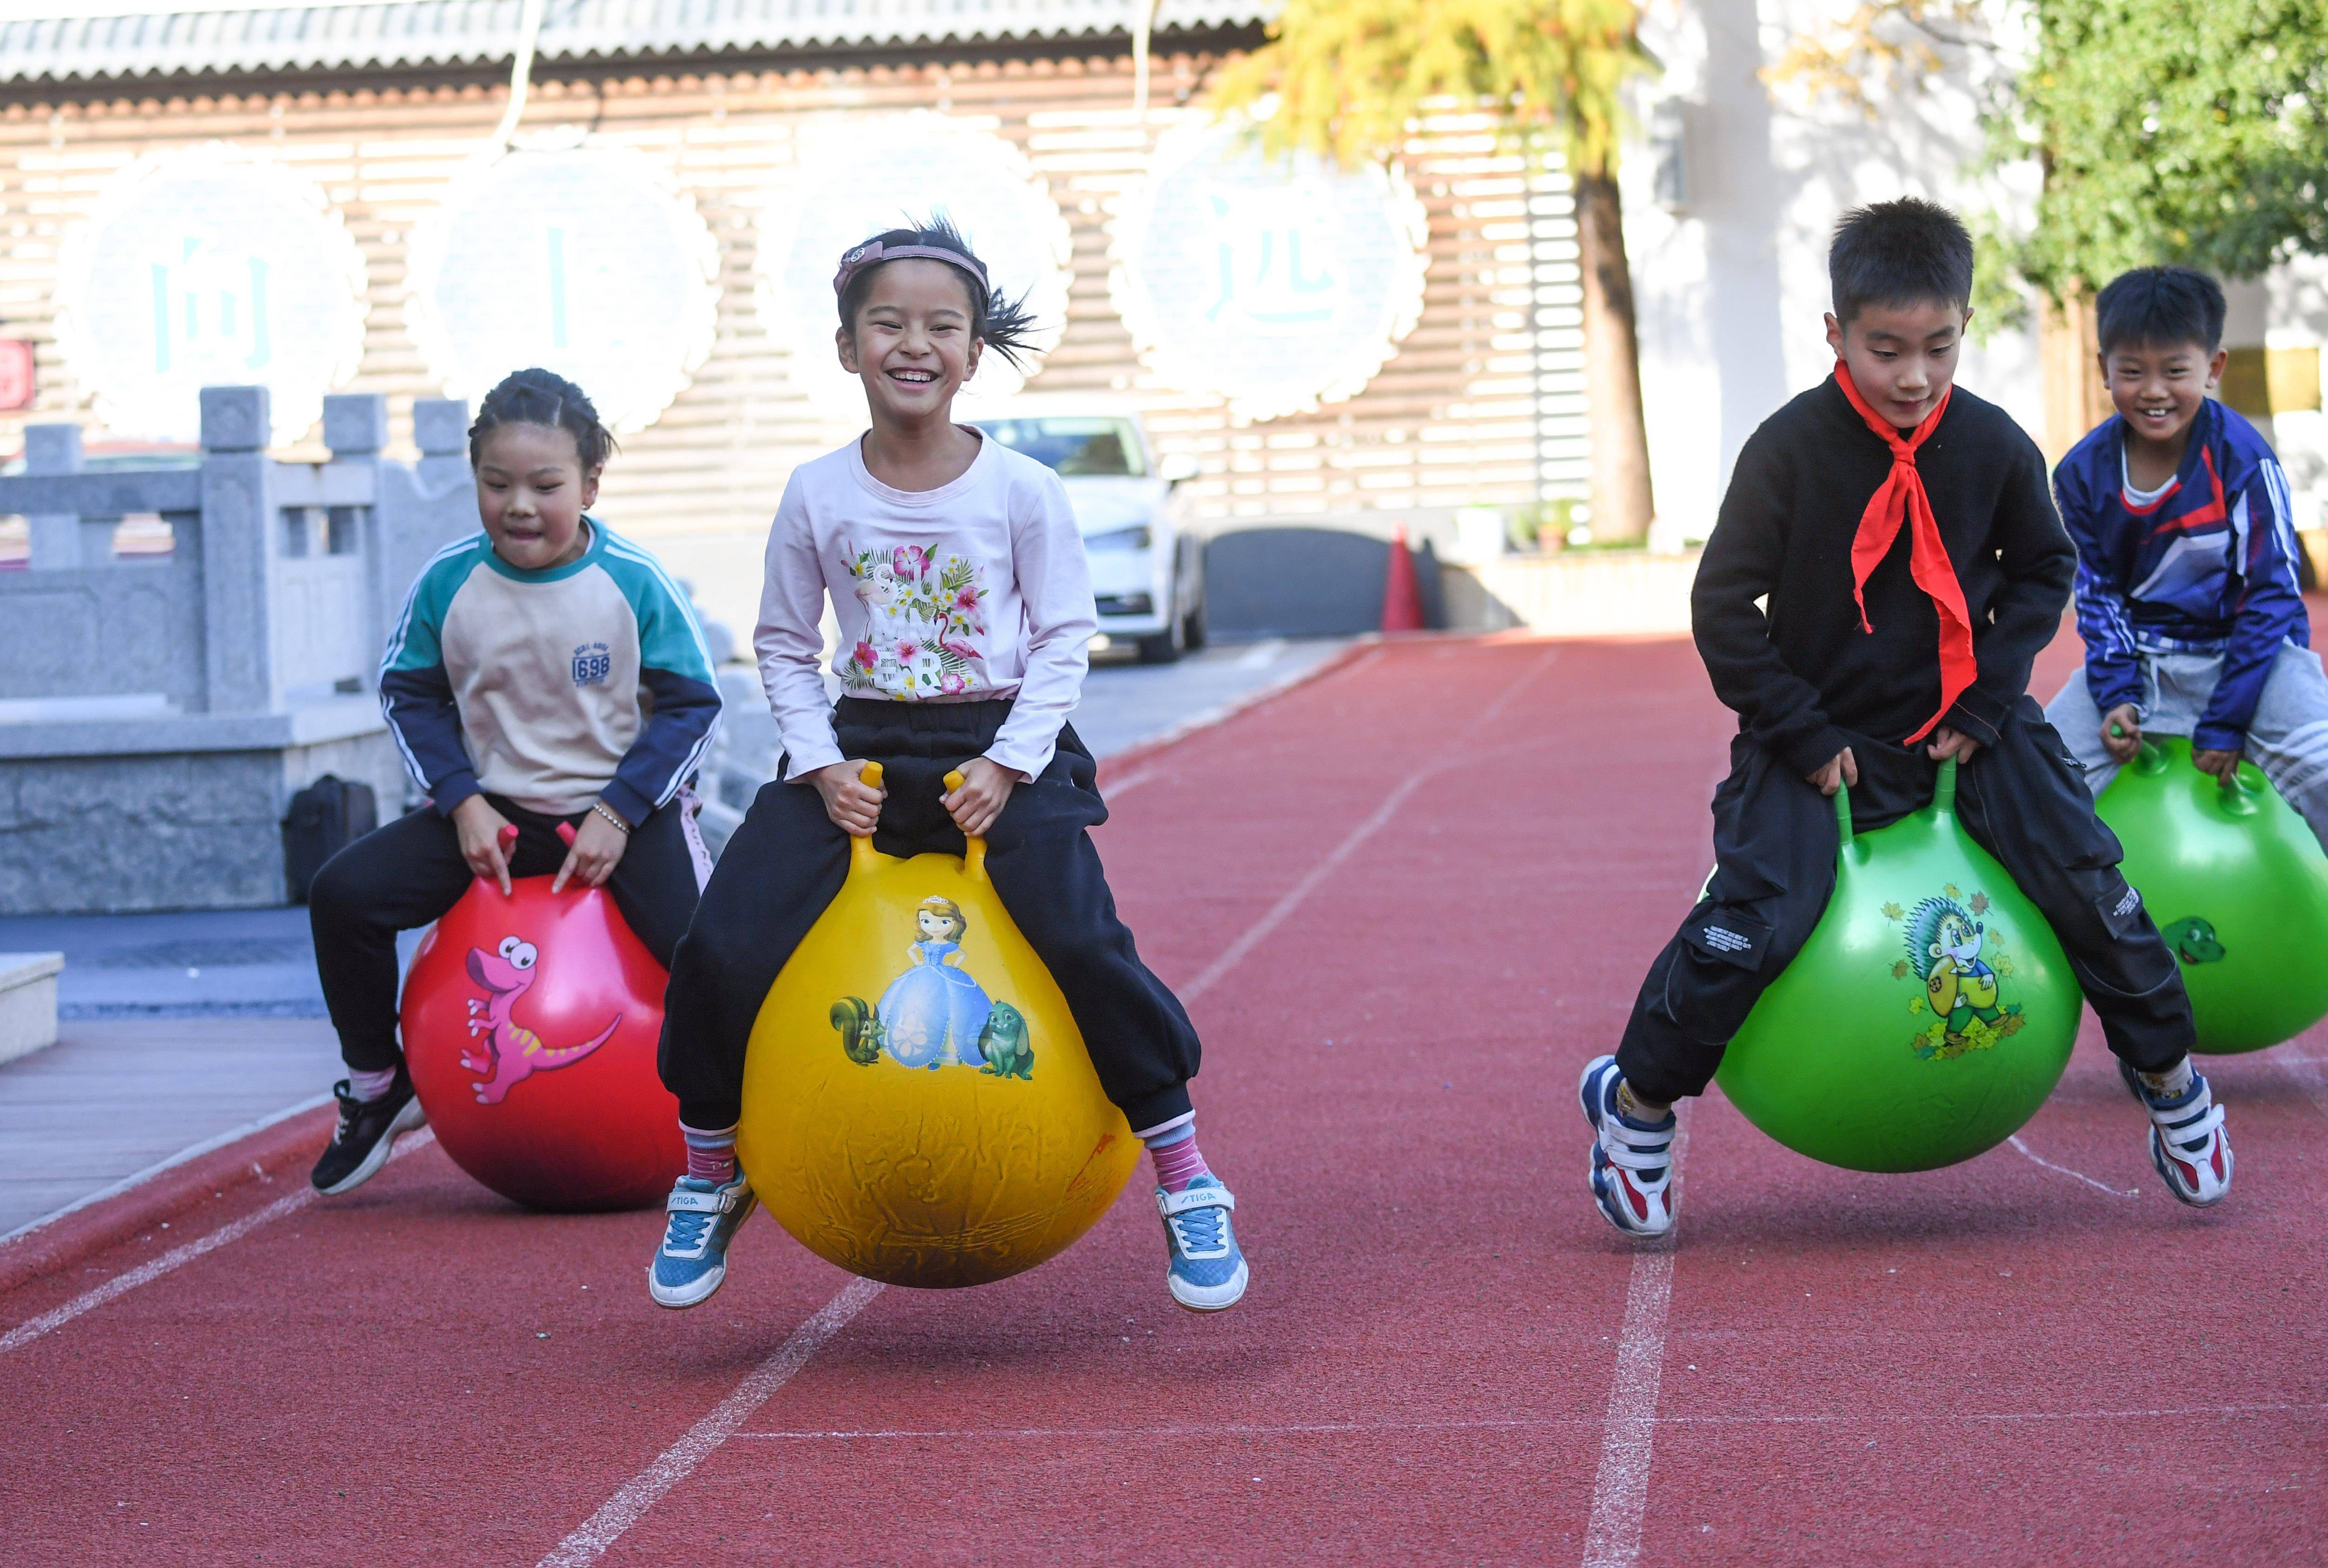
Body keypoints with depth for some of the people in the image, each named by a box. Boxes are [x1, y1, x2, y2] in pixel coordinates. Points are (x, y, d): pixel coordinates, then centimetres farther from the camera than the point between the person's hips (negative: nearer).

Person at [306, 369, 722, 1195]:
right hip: (493, 808, 3)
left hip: (624, 807, -3)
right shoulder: (448, 583, -8)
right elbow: (410, 695, 5)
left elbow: (691, 707, -6)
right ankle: (377, 1089, 11)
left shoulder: (634, 583, -14)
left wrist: (618, 815, -14)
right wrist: (463, 803, -8)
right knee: (344, 894, -12)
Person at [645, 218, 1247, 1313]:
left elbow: (1065, 639, -1)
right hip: (863, 749, 2)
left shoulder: (1022, 491, -4)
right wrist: (821, 765, -5)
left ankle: (1186, 1181, -9)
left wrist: (1008, 765, -13)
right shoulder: (817, 496, 1)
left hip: (1004, 748, -2)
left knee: (1083, 939, -25)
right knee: (721, 952, -12)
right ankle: (709, 1177, 14)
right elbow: (784, 647, 8)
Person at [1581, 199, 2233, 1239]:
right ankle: (1635, 1099, 1)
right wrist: (1805, 738, -14)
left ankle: (2169, 1077, 18)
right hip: (1823, 738, -3)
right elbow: (1724, 609, -11)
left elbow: (2043, 569, 9)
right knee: (1753, 918, -18)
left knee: (2088, 883, -3)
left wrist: (1988, 701, -2)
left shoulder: (1992, 444, -7)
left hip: (1961, 723, 3)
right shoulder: (1790, 449, -16)